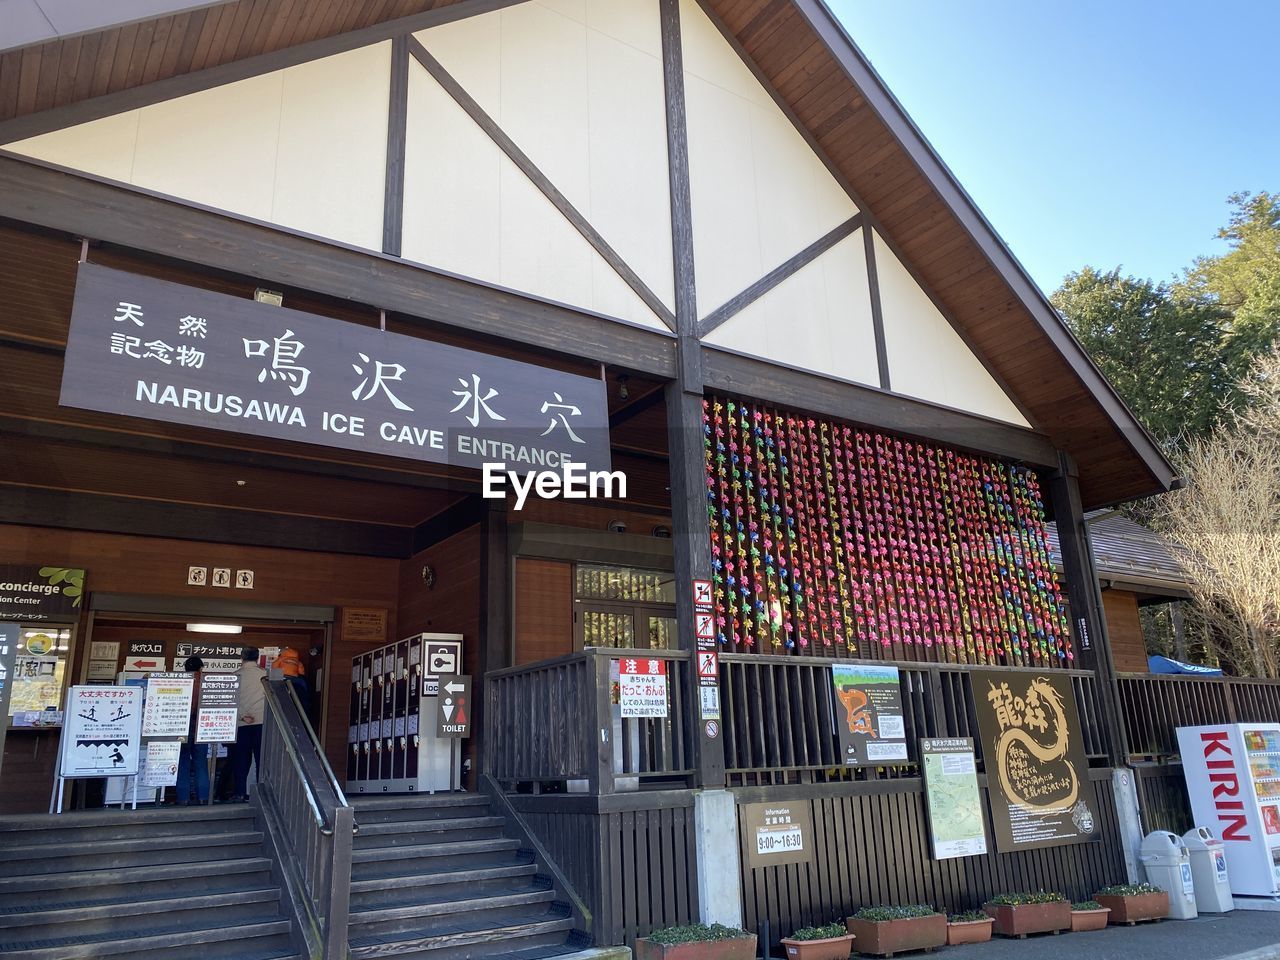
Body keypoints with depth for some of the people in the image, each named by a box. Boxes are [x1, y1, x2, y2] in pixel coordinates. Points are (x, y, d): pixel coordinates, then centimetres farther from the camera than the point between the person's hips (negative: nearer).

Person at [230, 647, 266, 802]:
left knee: (242, 760, 8)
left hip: (242, 723, 1)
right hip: (261, 721, -1)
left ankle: (240, 793, 6)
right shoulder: (264, 674, 0)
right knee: (261, 758, 3)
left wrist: (242, 716, 0)